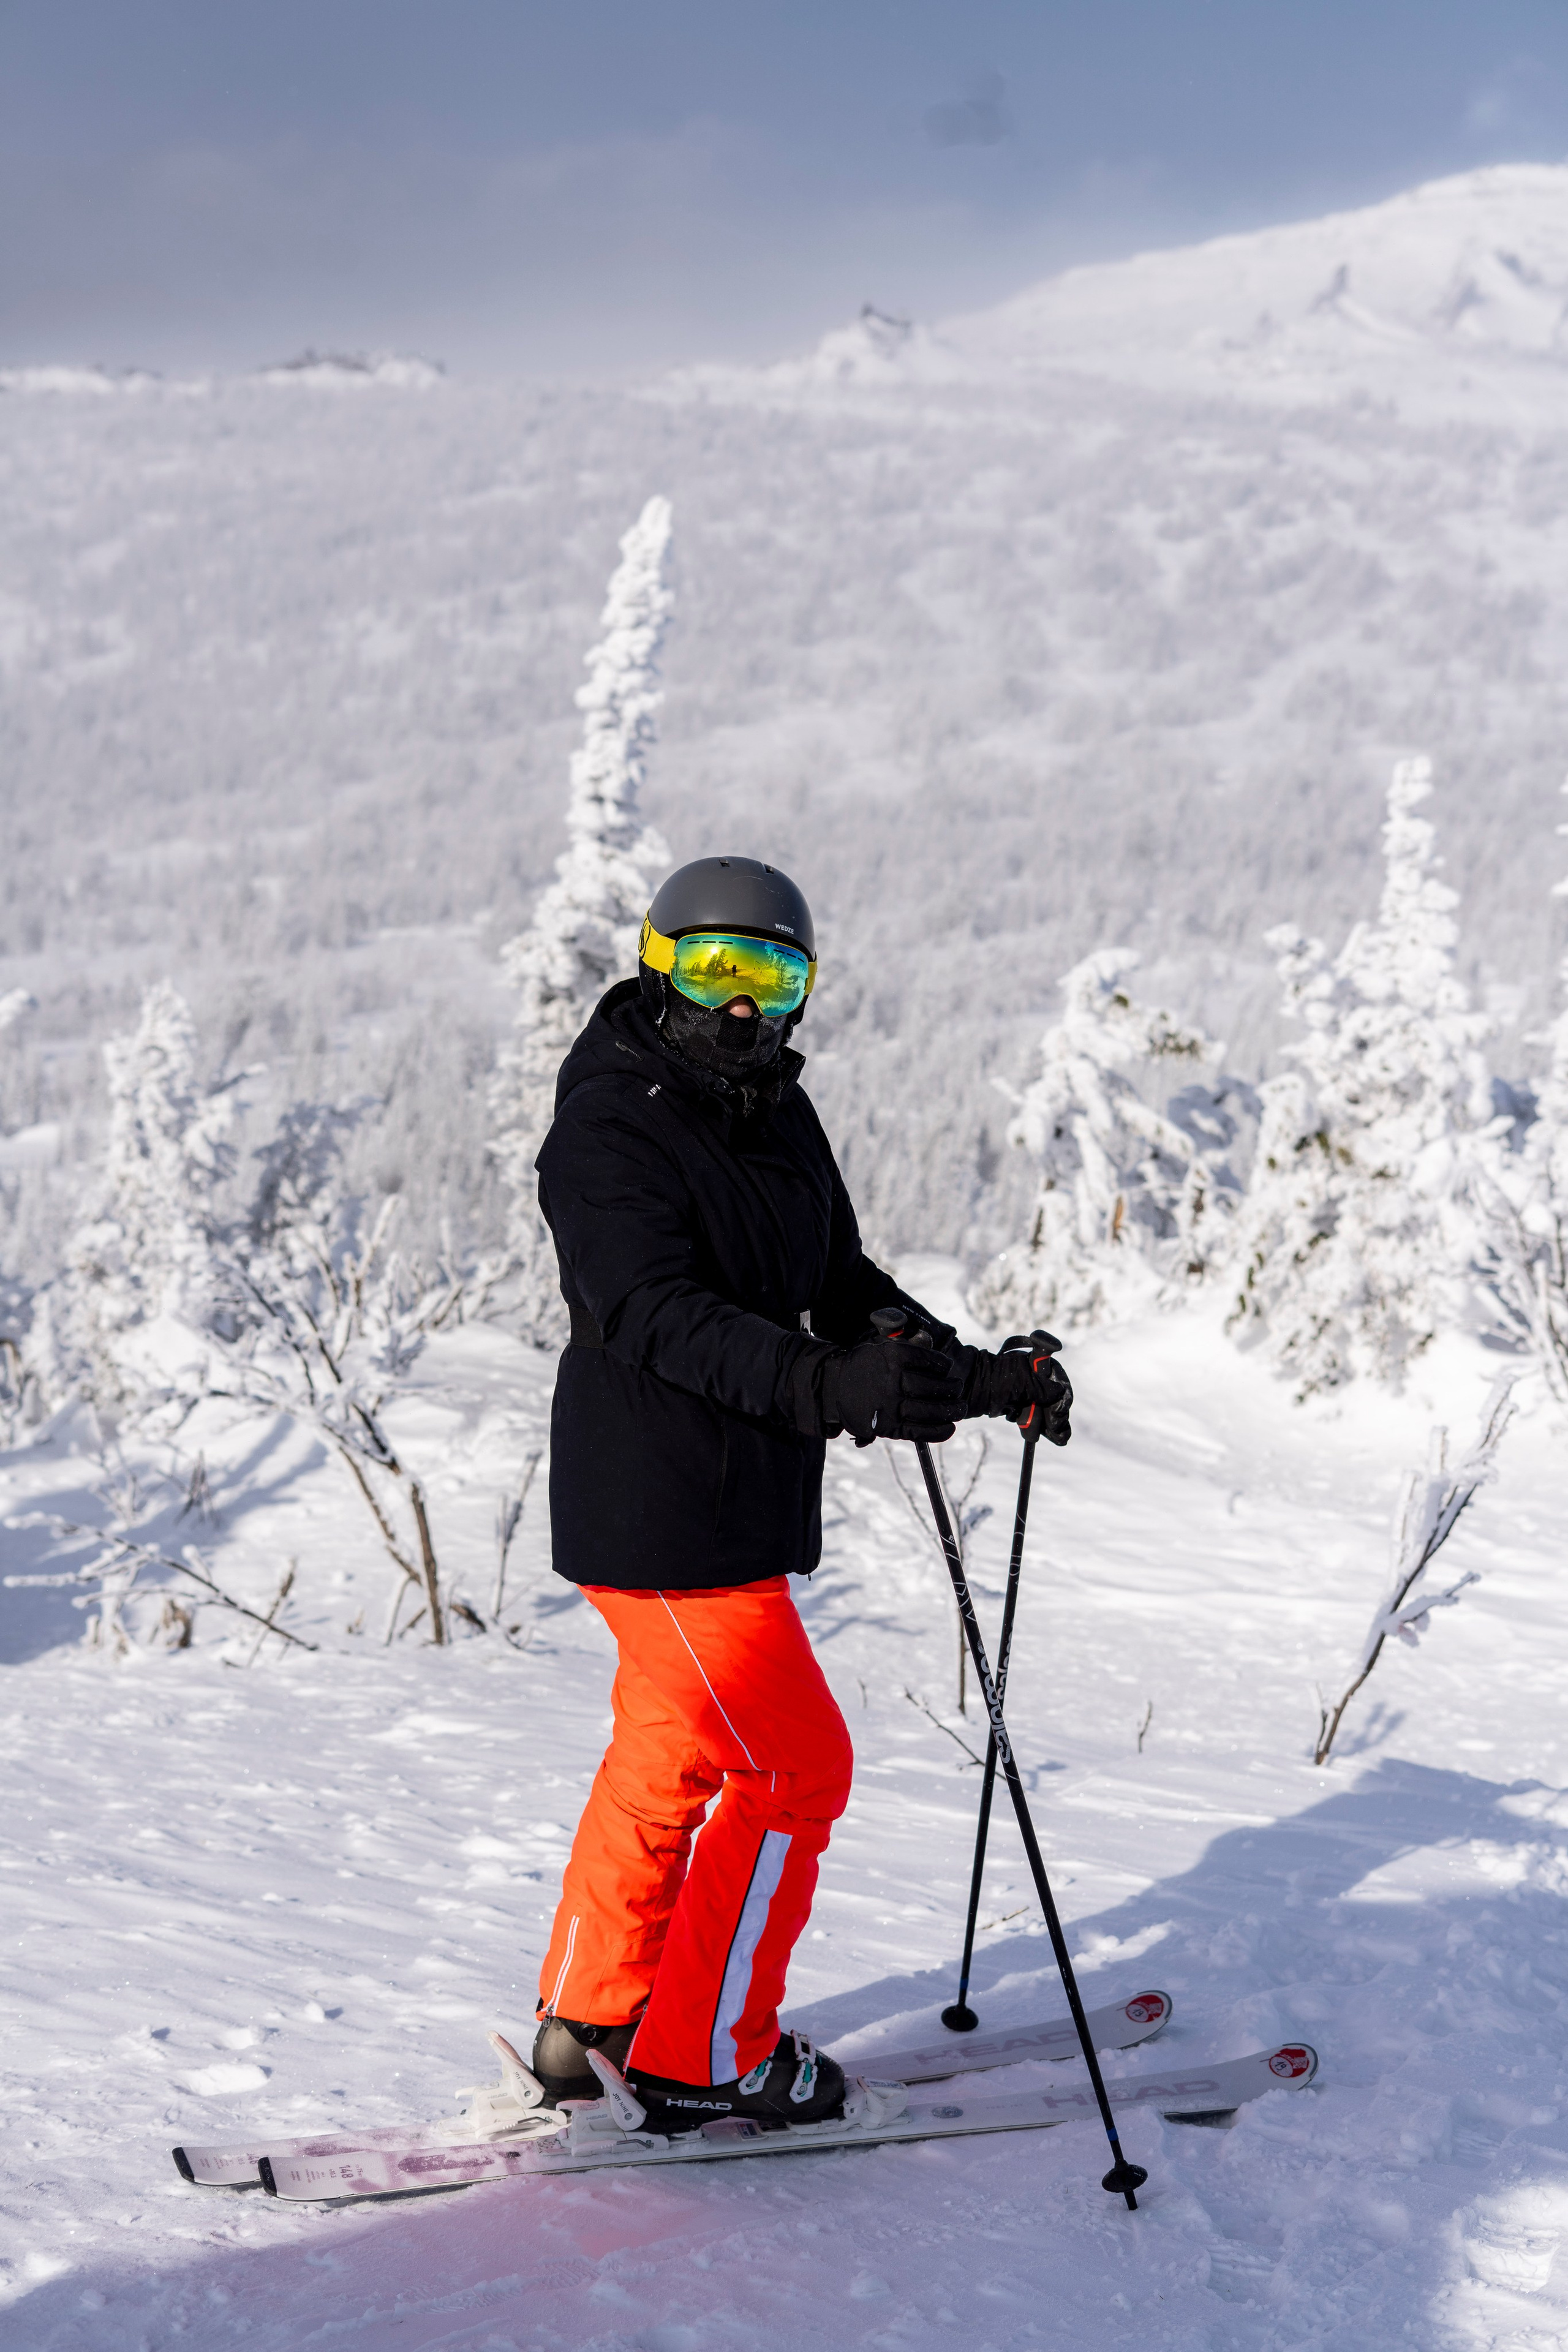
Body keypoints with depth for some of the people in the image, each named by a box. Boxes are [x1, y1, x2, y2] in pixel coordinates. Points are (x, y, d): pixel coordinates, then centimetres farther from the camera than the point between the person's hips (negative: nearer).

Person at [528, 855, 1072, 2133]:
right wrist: (824, 1384, -44)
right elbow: (661, 1317, -30)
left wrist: (970, 1373, 0)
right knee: (793, 1766, -3)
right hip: (663, 1513, -9)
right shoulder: (611, 1129, -17)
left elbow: (844, 1285, 14)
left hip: (736, 1502, 9)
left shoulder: (779, 1118, 10)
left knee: (672, 1755, 19)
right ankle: (704, 2061, 10)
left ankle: (590, 2018, 33)